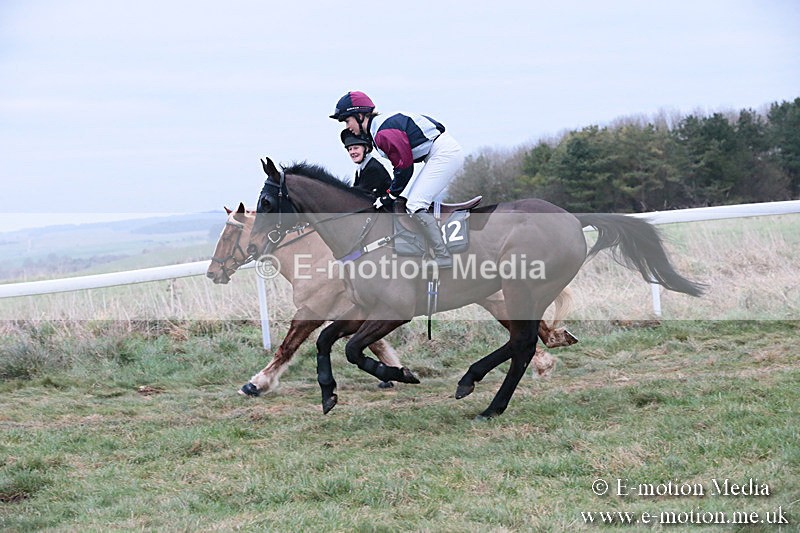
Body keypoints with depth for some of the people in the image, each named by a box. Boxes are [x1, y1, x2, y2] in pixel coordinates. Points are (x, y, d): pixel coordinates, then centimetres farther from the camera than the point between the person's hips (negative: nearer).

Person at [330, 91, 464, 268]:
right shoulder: (380, 126, 13)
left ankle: (443, 257, -13)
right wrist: (392, 194, 14)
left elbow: (404, 165, -15)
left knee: (415, 206, -15)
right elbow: (401, 163, 17)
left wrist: (390, 197, -5)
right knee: (405, 201, 11)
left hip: (445, 153, -11)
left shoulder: (383, 132, -19)